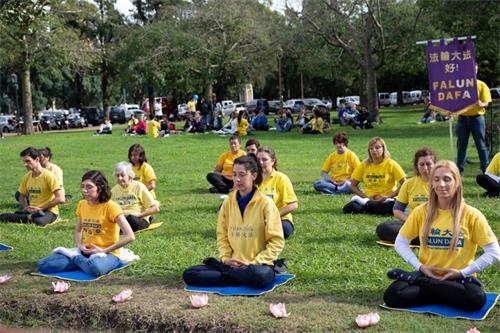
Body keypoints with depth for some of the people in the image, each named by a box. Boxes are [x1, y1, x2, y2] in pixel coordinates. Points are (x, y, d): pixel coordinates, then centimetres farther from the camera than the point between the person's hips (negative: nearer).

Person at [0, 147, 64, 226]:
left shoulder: (49, 176, -11)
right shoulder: (26, 177, 8)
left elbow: (60, 199, -17)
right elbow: (22, 196, 21)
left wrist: (40, 208, -17)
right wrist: (26, 208, -1)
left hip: (48, 211, -5)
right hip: (32, 210, 5)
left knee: (39, 221, -42)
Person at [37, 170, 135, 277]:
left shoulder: (110, 206, -13)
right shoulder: (82, 204, 6)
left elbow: (129, 236, -19)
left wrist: (104, 251, -16)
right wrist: (80, 245, -2)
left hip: (107, 253, -4)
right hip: (85, 252, 4)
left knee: (95, 268, -42)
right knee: (43, 265, -15)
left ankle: (74, 256, -10)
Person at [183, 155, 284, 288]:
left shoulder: (265, 203, -8)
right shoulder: (228, 202, 5)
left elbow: (276, 241, -8)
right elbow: (222, 234, 12)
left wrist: (253, 263, -15)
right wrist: (225, 258, -6)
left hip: (258, 265, -3)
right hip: (232, 264, 3)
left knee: (259, 276, -40)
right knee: (189, 275, -14)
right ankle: (242, 278, -13)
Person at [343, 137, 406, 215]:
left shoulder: (391, 164, -3)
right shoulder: (364, 165, 4)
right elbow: (353, 185, 8)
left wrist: (388, 197, -14)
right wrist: (365, 196, -8)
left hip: (386, 200, -1)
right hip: (369, 199, 1)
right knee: (348, 208, -27)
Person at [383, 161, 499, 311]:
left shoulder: (471, 215, -6)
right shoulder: (421, 211, 0)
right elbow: (401, 243, 7)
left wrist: (462, 272, -11)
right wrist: (420, 266, -7)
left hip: (459, 279, 1)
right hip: (427, 275, 0)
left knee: (477, 298, -36)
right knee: (393, 295, -29)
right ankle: (443, 292, -10)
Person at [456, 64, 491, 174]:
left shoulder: (482, 85, -1)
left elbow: (486, 103, -4)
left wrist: (481, 104, -27)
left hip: (477, 118, -2)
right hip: (462, 118, 2)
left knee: (481, 145, 2)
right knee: (461, 145, 8)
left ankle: (485, 169, 9)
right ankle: (459, 169, 15)